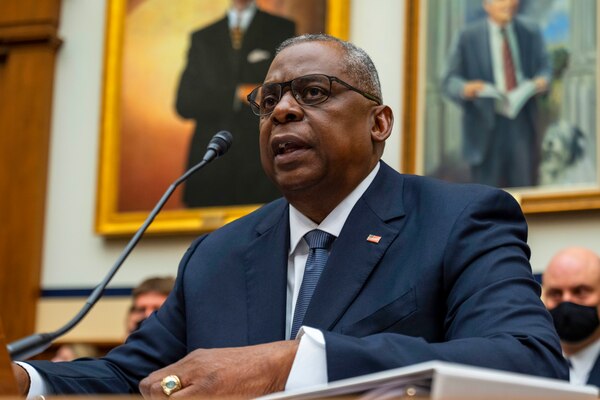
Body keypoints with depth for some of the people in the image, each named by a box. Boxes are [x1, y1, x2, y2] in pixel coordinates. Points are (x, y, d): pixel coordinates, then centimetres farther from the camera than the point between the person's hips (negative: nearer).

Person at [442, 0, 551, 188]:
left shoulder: (531, 32, 10)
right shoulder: (469, 37, 0)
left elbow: (544, 66, 12)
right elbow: (449, 80, -1)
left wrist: (543, 80, -12)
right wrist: (465, 89, -25)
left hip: (524, 124, 3)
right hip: (487, 127, -2)